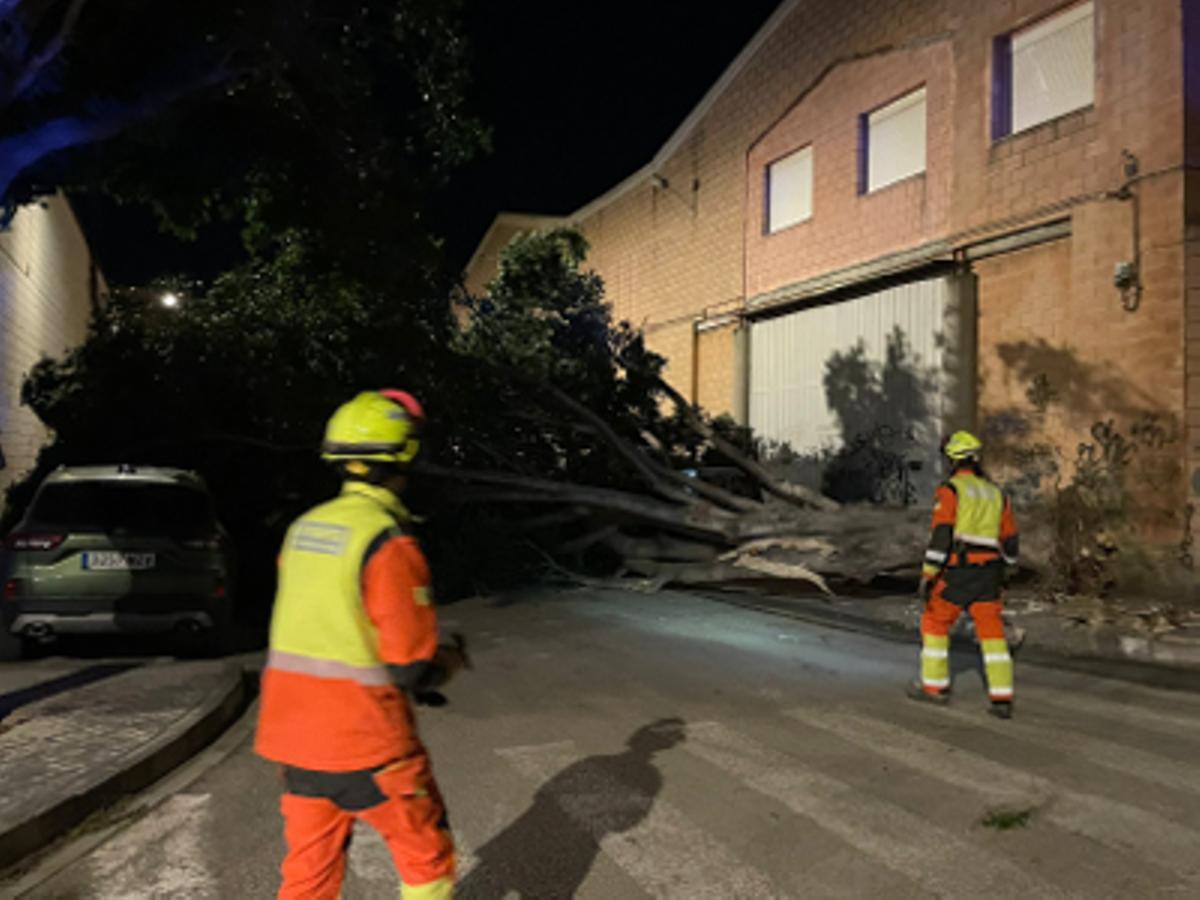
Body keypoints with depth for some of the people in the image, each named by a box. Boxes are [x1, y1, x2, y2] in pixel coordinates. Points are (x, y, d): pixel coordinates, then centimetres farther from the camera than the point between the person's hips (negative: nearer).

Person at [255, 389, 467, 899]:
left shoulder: (303, 529, 4)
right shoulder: (389, 542, -19)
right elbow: (412, 668, -19)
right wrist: (449, 663, 3)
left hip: (292, 731, 7)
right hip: (364, 742, -7)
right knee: (428, 857, 13)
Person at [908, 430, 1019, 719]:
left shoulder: (949, 490, -5)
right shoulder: (996, 494, 15)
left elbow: (941, 535, -16)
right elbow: (1010, 542, 16)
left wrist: (927, 575, -15)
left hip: (957, 572, -5)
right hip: (988, 573, 5)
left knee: (935, 623, 12)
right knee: (992, 634, 6)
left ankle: (935, 686, 18)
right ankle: (1002, 699, 0)